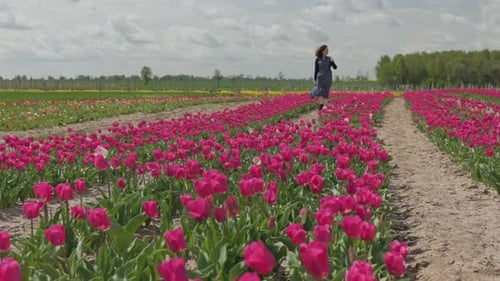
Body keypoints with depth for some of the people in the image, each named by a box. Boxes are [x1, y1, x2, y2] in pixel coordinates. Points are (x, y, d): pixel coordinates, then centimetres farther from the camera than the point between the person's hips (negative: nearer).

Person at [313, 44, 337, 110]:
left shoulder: (329, 59, 7)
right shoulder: (317, 60, 3)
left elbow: (335, 67, 0)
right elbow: (316, 70, 6)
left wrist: (332, 62, -20)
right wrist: (315, 80, 2)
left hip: (328, 78, 1)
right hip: (320, 78, -1)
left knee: (326, 93, -1)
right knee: (320, 92, -18)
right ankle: (321, 104, 0)